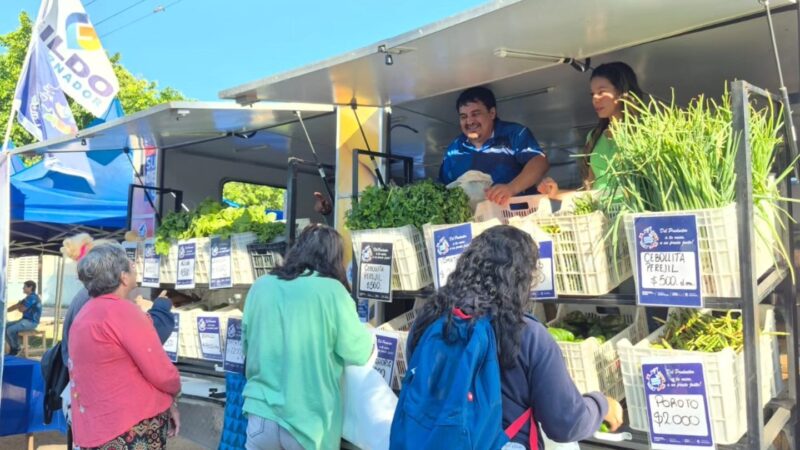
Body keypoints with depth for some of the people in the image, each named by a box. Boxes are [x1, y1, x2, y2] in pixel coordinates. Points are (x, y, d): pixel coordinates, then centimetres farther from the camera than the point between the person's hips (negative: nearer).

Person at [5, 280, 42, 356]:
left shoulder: (32, 297, -18)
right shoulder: (28, 297, 16)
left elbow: (21, 309, -17)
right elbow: (16, 306, 17)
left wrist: (19, 304, 6)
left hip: (31, 322, -11)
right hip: (25, 320, 11)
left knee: (11, 330, -23)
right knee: (5, 326, 5)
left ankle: (16, 349, -2)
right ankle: (12, 347, 9)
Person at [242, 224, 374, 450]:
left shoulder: (260, 286, 0)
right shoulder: (331, 290, -12)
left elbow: (248, 347, 12)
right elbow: (359, 352, -5)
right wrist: (366, 335, 15)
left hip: (262, 412, 3)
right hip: (308, 419, -3)